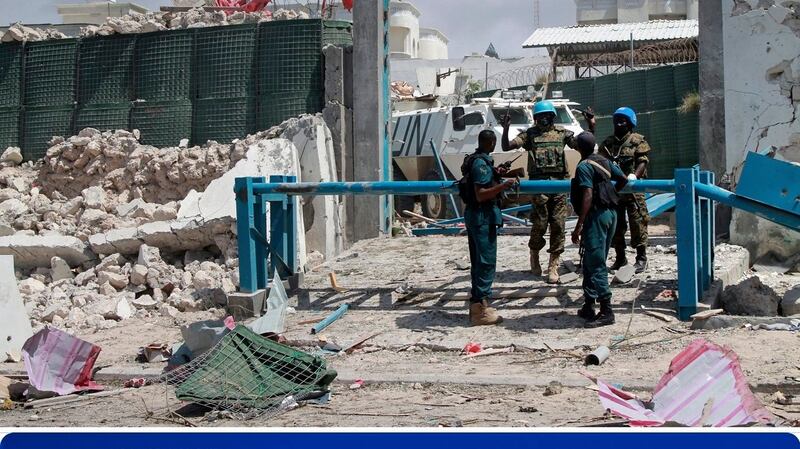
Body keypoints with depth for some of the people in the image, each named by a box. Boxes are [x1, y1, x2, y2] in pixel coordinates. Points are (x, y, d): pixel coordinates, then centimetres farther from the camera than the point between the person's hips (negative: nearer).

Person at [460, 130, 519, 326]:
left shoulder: (473, 160, 12)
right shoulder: (482, 163, -18)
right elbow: (481, 195, -22)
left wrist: (495, 175, 28)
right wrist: (503, 186, -26)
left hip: (473, 214, 10)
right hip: (483, 216, -10)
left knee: (478, 261, 15)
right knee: (487, 261, -7)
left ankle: (477, 305, 22)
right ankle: (480, 310, -7)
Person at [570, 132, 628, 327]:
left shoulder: (584, 166, -13)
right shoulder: (605, 162, 11)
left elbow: (587, 197, -21)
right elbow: (623, 179, 18)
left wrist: (578, 226, -22)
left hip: (596, 215, -9)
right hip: (611, 212, 9)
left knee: (596, 265, -7)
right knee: (591, 262, 16)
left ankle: (606, 311, -8)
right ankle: (588, 306, 20)